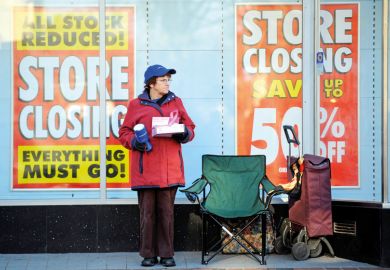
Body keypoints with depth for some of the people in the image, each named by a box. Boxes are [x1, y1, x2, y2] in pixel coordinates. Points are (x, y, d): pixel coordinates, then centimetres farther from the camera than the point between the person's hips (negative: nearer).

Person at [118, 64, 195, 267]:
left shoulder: (176, 102, 12)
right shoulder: (136, 105, 4)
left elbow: (190, 128, 15)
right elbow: (124, 133, 7)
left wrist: (184, 133, -7)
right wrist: (135, 141, -13)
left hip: (170, 169, 2)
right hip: (146, 170, -2)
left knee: (166, 211, 3)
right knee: (147, 212, 1)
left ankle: (166, 254, 11)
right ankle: (148, 254, 11)